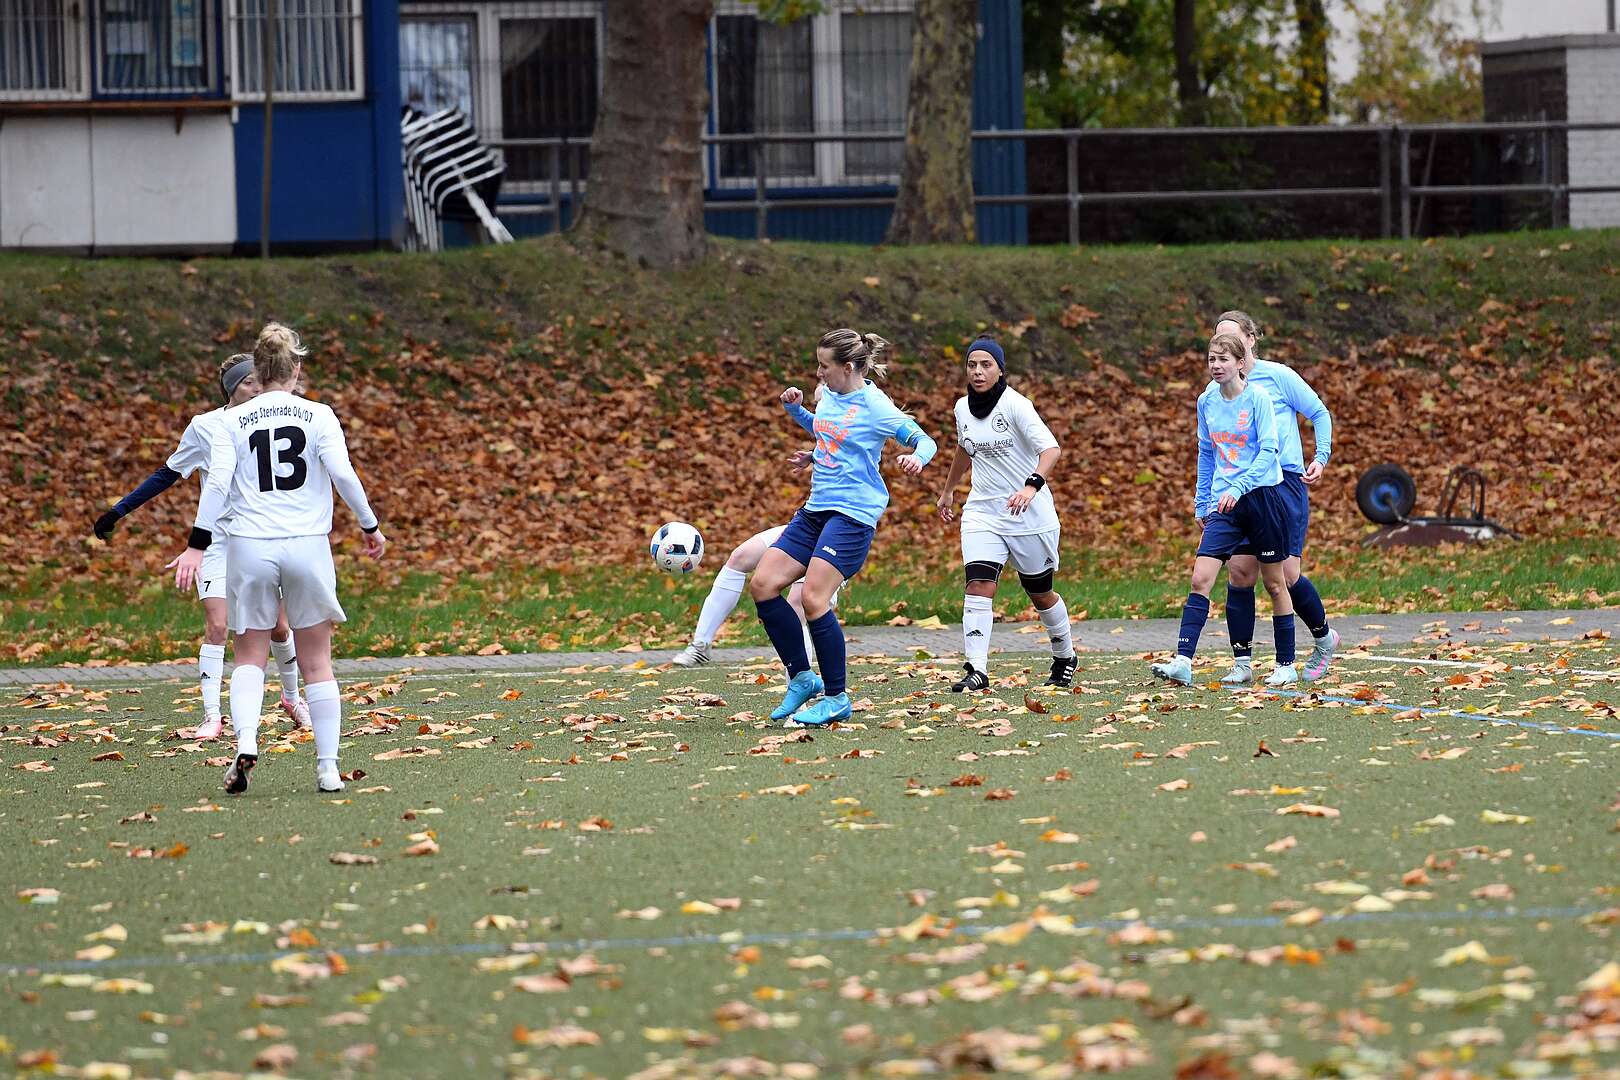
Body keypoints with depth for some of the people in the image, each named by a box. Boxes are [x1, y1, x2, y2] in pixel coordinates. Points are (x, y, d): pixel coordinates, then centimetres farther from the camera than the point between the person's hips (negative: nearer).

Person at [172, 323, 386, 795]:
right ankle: (328, 765, 6)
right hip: (307, 545, 0)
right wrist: (370, 526, 6)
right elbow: (343, 474, -6)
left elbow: (217, 483, -4)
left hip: (249, 545, 0)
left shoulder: (233, 421, 3)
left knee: (249, 656, 10)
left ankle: (245, 742, -15)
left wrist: (197, 545, -2)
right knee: (317, 662, 8)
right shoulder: (318, 415, 1)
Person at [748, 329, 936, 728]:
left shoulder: (874, 407, -12)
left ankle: (837, 698, -4)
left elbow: (925, 441, -10)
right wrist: (796, 409, 14)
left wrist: (916, 458, -32)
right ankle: (802, 678, 10)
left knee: (813, 599, -17)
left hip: (853, 514, -9)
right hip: (815, 510, 9)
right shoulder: (829, 396, 10)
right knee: (762, 584, 0)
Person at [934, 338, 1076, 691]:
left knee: (1039, 592, 11)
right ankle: (977, 669, -23)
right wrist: (948, 490, 34)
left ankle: (1065, 659, 34)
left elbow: (1050, 448, -27)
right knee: (979, 585, -17)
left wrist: (1032, 485, -43)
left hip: (1029, 514, -4)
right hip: (982, 512, 4)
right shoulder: (963, 408, 4)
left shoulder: (1016, 405, -16)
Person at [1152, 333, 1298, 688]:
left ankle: (1286, 665, 19)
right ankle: (1183, 663, -17)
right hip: (1224, 504, 4)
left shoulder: (1257, 398, -9)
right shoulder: (1207, 402, 7)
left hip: (1262, 496, -4)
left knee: (1274, 582, 7)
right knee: (1200, 579, -11)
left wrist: (1238, 488, -26)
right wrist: (1201, 504, 18)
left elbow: (1268, 450, -15)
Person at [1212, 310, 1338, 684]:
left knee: (1285, 573, -8)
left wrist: (1320, 458, -4)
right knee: (1239, 569, -9)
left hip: (1285, 481, -3)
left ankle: (1325, 637, 20)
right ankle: (1242, 663, -2)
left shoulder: (1278, 376, -2)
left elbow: (1320, 414, 7)